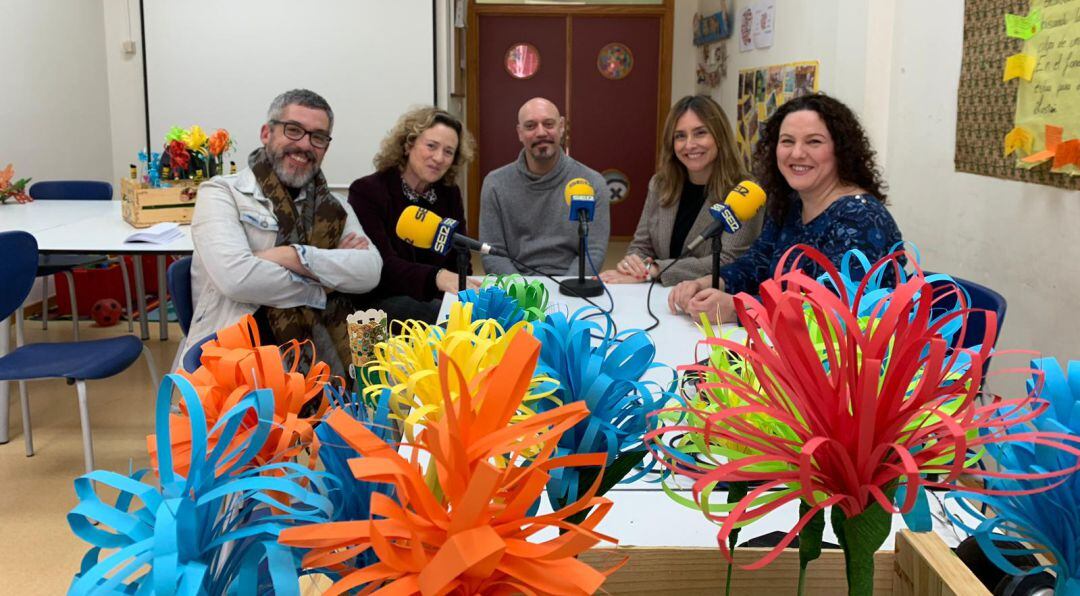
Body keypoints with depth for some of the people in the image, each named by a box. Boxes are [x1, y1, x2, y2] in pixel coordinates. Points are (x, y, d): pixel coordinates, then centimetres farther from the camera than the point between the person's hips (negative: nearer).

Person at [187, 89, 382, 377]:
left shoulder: (335, 208, 18)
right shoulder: (220, 193, 4)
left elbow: (370, 271, 0)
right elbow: (236, 276, -13)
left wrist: (295, 256, -12)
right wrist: (322, 287, -2)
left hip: (317, 357, 4)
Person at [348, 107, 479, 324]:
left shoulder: (450, 194, 10)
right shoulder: (366, 192, -8)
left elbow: (459, 261, 6)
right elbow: (383, 265, -22)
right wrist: (438, 277, -41)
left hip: (435, 300, 5)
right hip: (380, 300, -5)